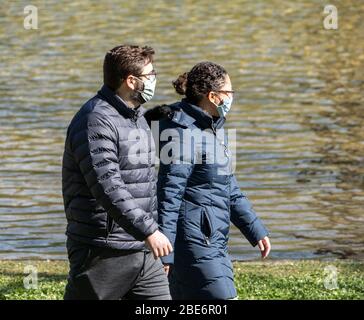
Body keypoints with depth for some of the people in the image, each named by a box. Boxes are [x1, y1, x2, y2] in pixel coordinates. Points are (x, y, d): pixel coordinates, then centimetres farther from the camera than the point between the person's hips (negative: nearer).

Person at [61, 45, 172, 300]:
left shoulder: (137, 116, 16)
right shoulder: (96, 121, -17)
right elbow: (107, 187, -27)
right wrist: (148, 231, -30)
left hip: (143, 252, 9)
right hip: (104, 252, -9)